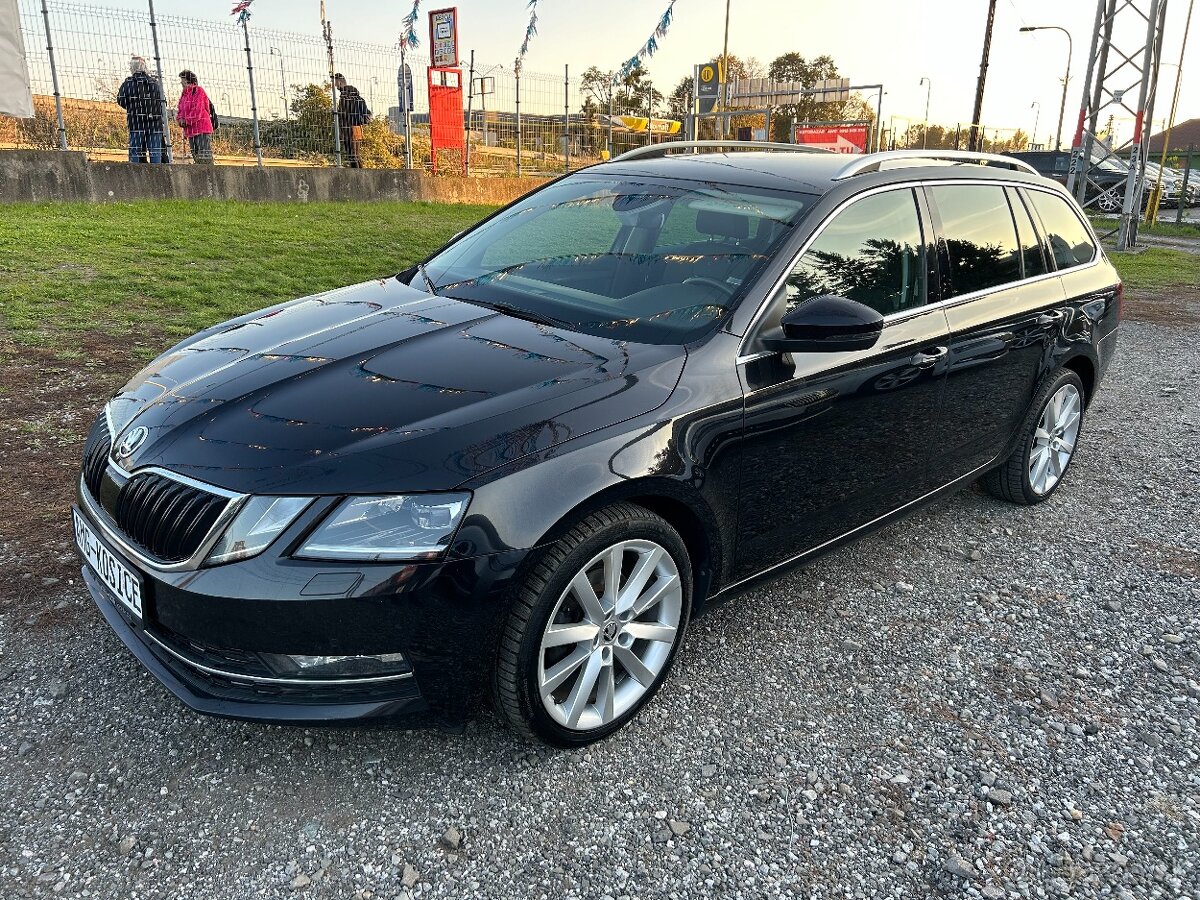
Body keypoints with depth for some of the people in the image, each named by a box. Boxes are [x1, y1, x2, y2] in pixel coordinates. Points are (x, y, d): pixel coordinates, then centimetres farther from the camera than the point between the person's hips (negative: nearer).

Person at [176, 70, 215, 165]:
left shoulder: (198, 91, -4)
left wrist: (186, 121, -9)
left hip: (202, 129, -9)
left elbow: (197, 111, -14)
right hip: (190, 131, 9)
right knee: (197, 158, 9)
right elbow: (180, 112, 20)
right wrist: (180, 120, -2)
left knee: (205, 158, -16)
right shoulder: (184, 95, 21)